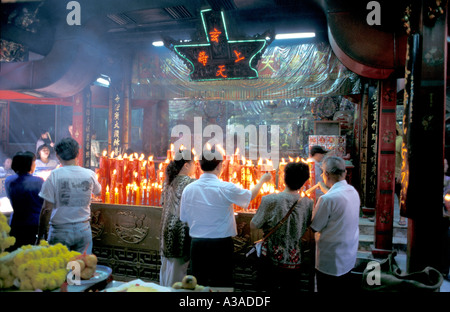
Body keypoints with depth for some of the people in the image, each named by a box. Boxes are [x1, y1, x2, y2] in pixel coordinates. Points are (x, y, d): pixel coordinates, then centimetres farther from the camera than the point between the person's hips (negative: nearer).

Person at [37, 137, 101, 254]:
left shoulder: (54, 176, -11)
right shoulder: (90, 174, -3)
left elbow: (47, 209, -10)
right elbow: (98, 192, 18)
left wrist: (41, 235, -1)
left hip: (60, 231, -2)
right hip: (84, 229, 3)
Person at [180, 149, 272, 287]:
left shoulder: (188, 189, -4)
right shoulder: (226, 188, -14)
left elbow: (184, 219, 5)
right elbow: (250, 195, 4)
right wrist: (262, 180, 22)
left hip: (197, 244, 4)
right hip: (221, 245, -3)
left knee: (198, 282, 14)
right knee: (221, 284, 9)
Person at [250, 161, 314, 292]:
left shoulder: (270, 200, -21)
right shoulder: (308, 203, -12)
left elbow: (253, 226, -10)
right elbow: (308, 226, 5)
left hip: (272, 261, -2)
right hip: (295, 262, 2)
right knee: (292, 289, 23)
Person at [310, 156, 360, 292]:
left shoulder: (328, 199, -26)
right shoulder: (353, 191, -1)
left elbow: (314, 227, -16)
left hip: (331, 262, -7)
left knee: (327, 289, 9)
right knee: (345, 287, 23)